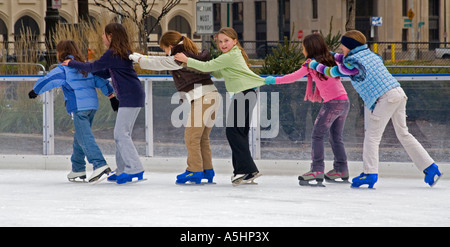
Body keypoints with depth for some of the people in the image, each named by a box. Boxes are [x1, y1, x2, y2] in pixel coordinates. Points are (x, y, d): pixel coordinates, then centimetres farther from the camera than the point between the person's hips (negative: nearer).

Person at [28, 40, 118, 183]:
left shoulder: (63, 69, -3)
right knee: (79, 138, 18)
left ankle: (100, 165, -27)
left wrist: (35, 91, 13)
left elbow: (47, 81, -3)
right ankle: (78, 170, 23)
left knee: (85, 138, -12)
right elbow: (101, 81, 17)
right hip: (92, 105, 8)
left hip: (79, 108, -8)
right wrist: (112, 97, 20)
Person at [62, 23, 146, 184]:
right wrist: (85, 68, 18)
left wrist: (72, 63, 6)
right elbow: (106, 73, 23)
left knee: (121, 133, -12)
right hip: (129, 97, 10)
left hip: (131, 96, -10)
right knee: (122, 134, 11)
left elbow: (94, 67, -6)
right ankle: (123, 170, 13)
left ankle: (134, 169, -15)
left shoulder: (113, 54, -13)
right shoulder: (121, 53, 17)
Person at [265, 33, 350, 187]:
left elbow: (294, 77, -5)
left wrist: (274, 80, 3)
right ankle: (341, 170, 20)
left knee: (317, 135, -6)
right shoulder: (330, 60, 15)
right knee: (336, 137, 17)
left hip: (332, 103, -8)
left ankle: (317, 170, -14)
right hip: (344, 101, 8)